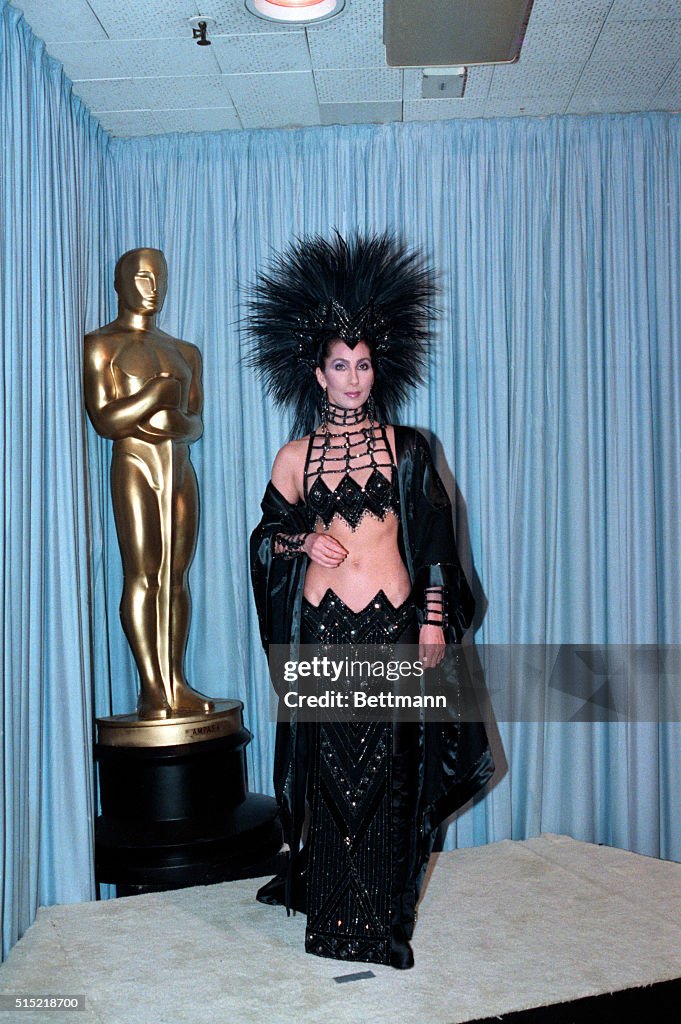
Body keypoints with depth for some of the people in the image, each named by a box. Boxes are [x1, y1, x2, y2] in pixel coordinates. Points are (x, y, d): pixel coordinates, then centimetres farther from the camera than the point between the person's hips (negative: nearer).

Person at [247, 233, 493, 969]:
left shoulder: (406, 448, 4)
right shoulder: (295, 457, 5)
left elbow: (433, 541, 3)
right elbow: (269, 531, 14)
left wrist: (434, 622, -2)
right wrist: (304, 543, -7)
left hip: (393, 624, 0)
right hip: (323, 628, 1)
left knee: (388, 771, 4)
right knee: (332, 769, 6)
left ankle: (385, 920, 19)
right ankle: (336, 915, 22)